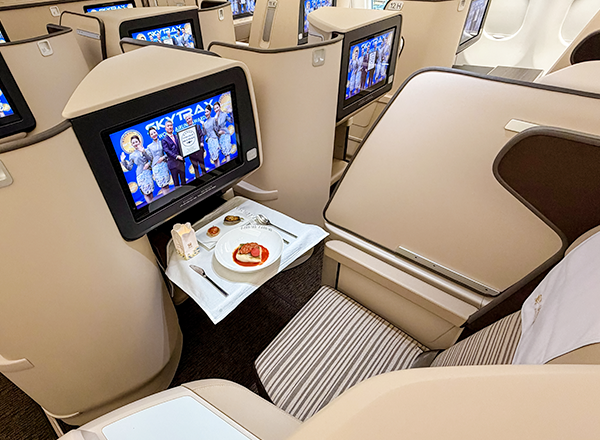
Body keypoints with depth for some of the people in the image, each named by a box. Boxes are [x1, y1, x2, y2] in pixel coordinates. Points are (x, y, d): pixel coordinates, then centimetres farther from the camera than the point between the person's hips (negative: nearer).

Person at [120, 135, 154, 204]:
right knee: (145, 192, -3)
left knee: (150, 192, -4)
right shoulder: (132, 155, 10)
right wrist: (123, 161, -2)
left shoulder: (144, 149, 7)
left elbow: (151, 159, -8)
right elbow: (129, 168, 10)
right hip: (140, 174, 1)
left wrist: (143, 152, -19)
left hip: (148, 172, -1)